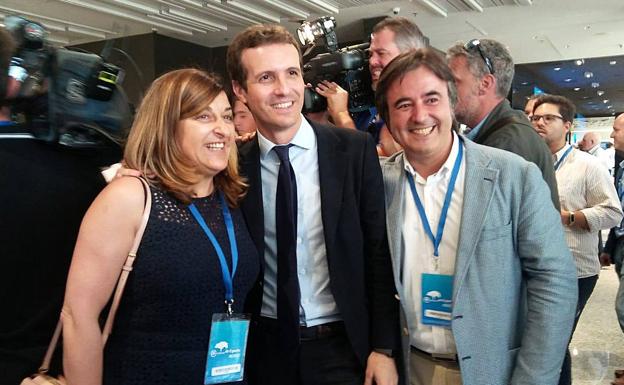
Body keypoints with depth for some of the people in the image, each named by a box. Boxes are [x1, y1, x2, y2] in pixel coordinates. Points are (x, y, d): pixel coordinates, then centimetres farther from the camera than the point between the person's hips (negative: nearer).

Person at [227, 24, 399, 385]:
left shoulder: (355, 149, -8)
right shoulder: (235, 167, -4)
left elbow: (379, 252, -6)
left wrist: (384, 347, -7)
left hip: (344, 346, -1)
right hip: (267, 349, 2)